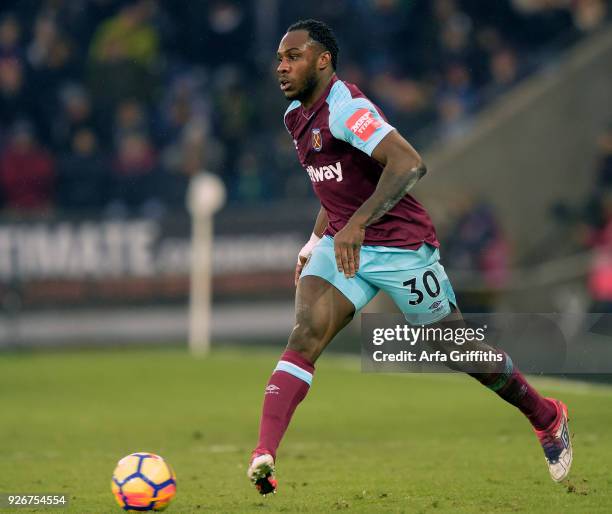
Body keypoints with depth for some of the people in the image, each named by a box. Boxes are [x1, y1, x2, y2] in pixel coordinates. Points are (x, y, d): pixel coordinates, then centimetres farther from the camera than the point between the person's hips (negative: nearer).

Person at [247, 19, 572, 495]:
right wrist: (314, 241, 22)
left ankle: (547, 417, 31)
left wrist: (357, 223, -41)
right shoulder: (297, 115, 9)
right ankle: (263, 457, -31)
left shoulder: (344, 107, -20)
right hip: (342, 243, 7)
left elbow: (409, 164, -33)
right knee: (304, 336, -17)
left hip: (402, 248, -7)